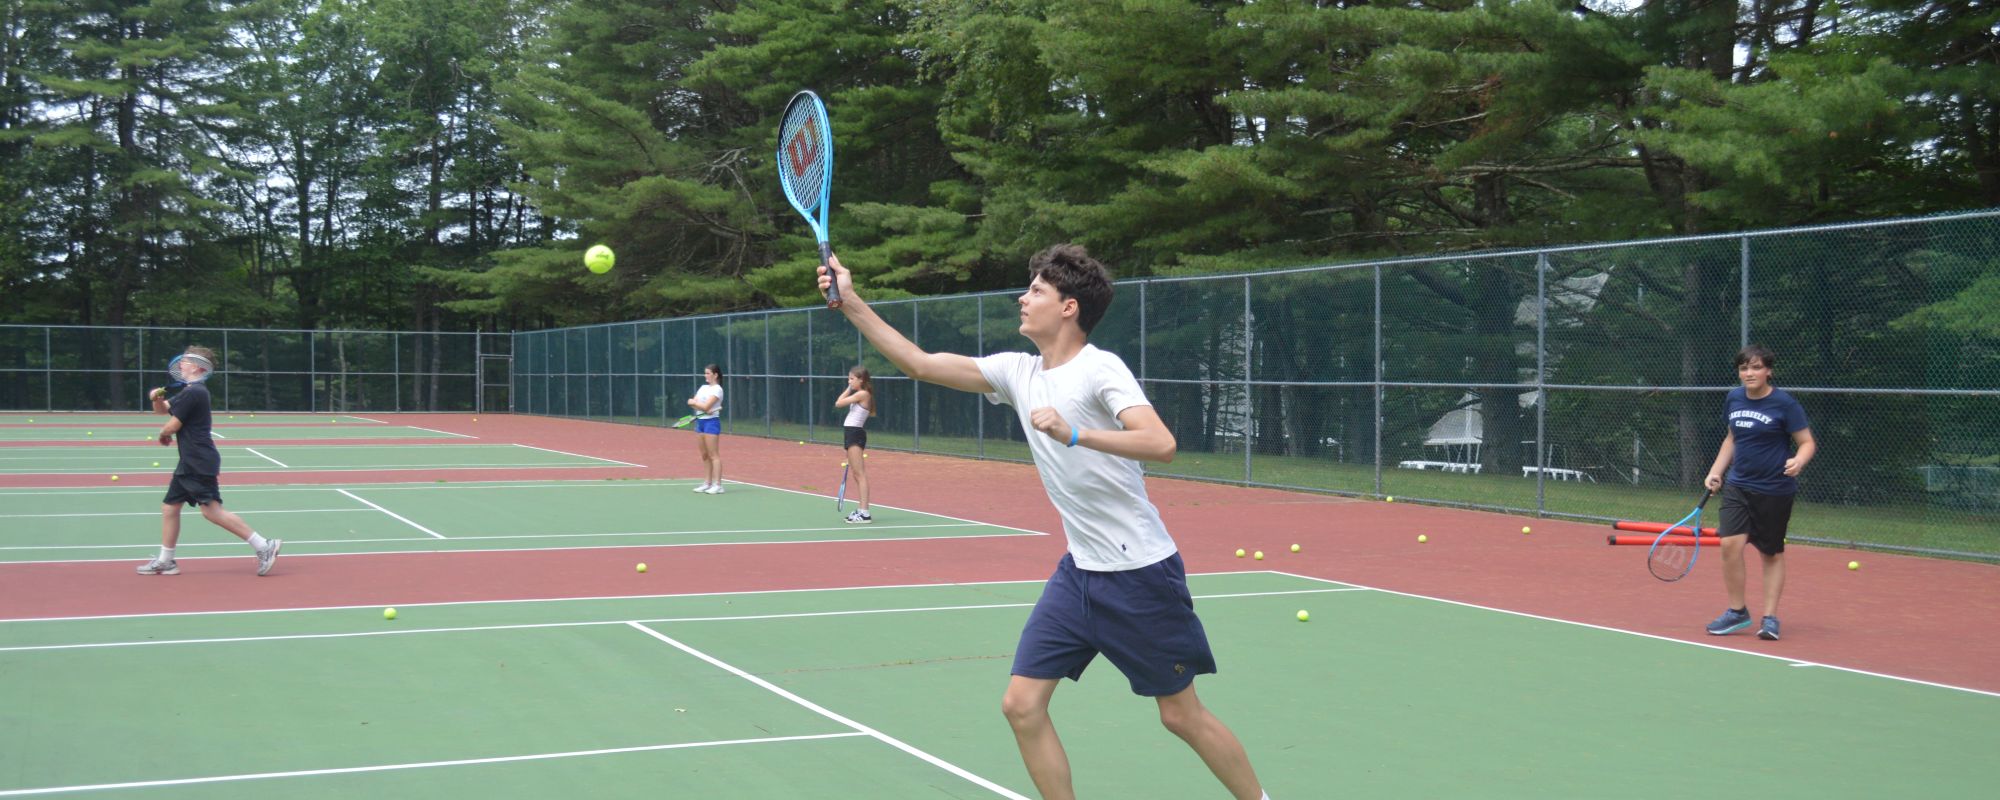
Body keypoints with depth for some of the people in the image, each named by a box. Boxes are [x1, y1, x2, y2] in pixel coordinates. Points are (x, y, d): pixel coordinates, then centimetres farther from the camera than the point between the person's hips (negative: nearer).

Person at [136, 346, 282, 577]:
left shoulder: (193, 393, -15)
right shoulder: (191, 391, 17)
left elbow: (171, 426, -16)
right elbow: (162, 409, 24)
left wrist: (163, 434, 8)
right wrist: (157, 398, 1)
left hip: (200, 463, -11)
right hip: (189, 464, 11)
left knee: (212, 510, -15)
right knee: (169, 507, 14)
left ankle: (263, 546, -16)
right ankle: (165, 561, 22)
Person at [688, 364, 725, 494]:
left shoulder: (717, 389, -9)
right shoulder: (703, 387, 15)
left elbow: (706, 406, -16)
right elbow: (692, 402, 6)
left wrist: (694, 402, 1)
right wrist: (704, 409, -11)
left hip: (711, 421, -8)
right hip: (700, 421, 8)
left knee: (713, 455, -8)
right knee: (705, 455, 9)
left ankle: (717, 485, -9)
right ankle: (707, 483, 12)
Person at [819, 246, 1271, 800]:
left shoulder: (1100, 369, -16)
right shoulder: (1018, 371, 5)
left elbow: (1161, 445, -30)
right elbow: (919, 363, 9)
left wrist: (1072, 434, -38)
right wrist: (851, 302, 5)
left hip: (1141, 572, -7)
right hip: (1079, 570, 7)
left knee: (1182, 715, 3)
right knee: (1022, 704, -1)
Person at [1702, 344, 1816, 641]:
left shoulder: (1784, 403, -11)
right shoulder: (1734, 398, 4)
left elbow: (1808, 443, -8)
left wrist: (1798, 461, -29)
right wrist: (1715, 471, 13)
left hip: (1774, 491, -4)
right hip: (1738, 486, 4)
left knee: (1772, 553, 7)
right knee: (1730, 543, -13)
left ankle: (1770, 617, 18)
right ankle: (1737, 611, 2)